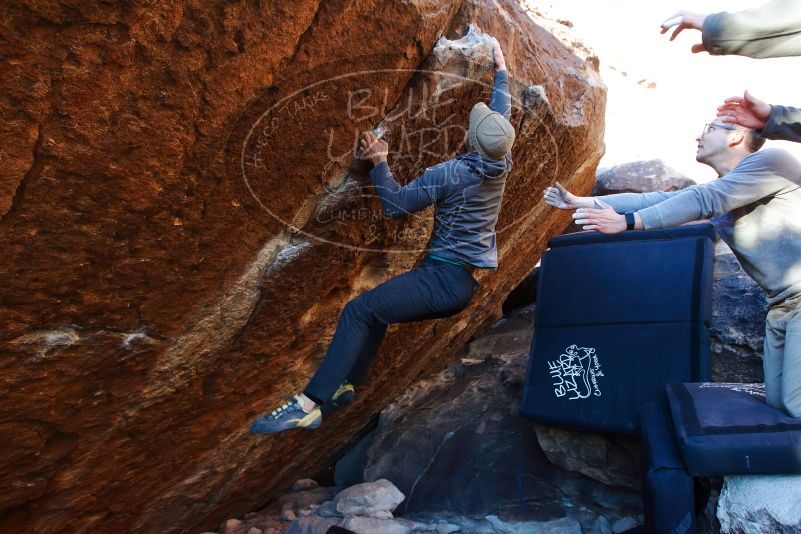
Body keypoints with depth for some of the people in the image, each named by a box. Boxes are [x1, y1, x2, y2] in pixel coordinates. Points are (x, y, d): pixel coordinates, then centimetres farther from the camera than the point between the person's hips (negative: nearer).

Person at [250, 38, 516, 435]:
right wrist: (501, 69, 36)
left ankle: (309, 404, -18)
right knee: (378, 308, 17)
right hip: (470, 284, 9)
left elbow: (397, 205, -12)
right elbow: (503, 113, 23)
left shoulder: (449, 174, -16)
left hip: (445, 277, -9)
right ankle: (343, 385, 15)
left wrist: (379, 163, -2)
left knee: (359, 311, -13)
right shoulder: (501, 163, 5)